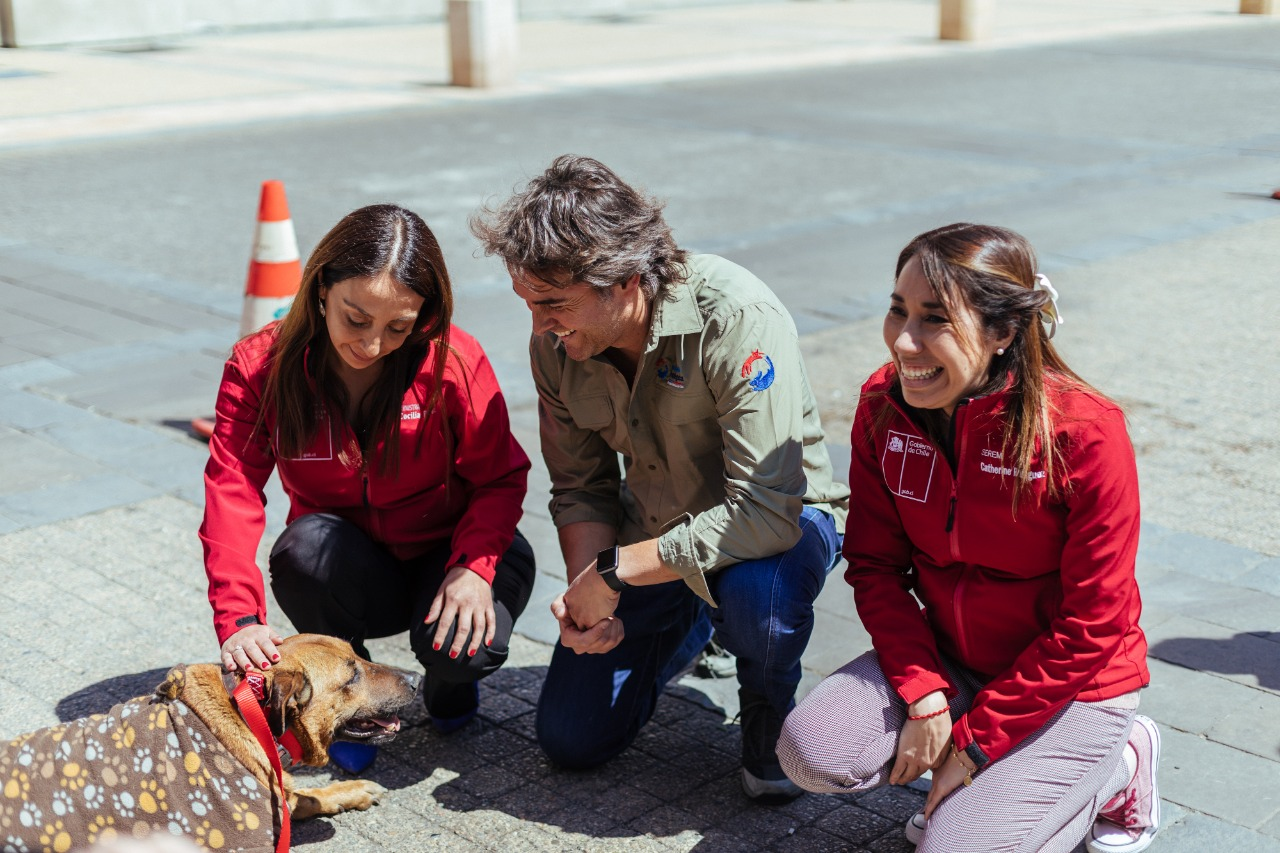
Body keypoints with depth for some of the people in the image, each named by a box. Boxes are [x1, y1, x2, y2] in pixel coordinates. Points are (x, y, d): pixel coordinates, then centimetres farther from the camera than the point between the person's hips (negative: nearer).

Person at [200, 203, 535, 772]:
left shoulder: (454, 362, -18)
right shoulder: (260, 366, -15)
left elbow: (499, 477, -10)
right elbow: (232, 493, -23)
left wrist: (474, 566, -29)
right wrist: (240, 618, -38)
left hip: (449, 552, -1)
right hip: (351, 573, 1)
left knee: (463, 648, -32)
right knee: (308, 545, -34)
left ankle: (449, 679, 10)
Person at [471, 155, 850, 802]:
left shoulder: (736, 316, -32)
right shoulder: (556, 344, -13)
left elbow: (766, 513, -37)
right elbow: (582, 489, -1)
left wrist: (612, 573, -32)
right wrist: (583, 590, -22)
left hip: (784, 520, -5)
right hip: (655, 532, 5)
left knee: (756, 588, -41)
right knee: (570, 740, 1)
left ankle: (768, 708, -4)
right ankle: (692, 625, 30)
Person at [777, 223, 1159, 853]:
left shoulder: (1084, 434, -25)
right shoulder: (883, 404, -10)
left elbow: (1093, 626, -19)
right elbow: (875, 564, -3)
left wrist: (972, 741, -17)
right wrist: (923, 699, -15)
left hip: (1070, 680, -4)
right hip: (947, 659, 5)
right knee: (810, 752, -17)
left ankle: (1116, 764, 9)